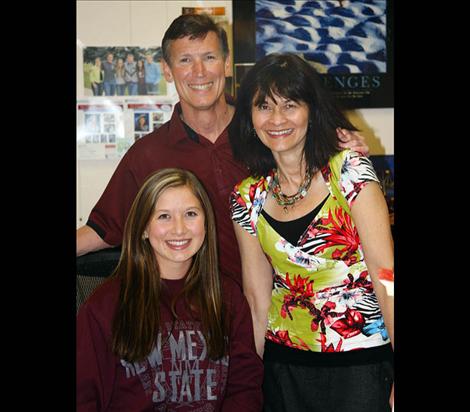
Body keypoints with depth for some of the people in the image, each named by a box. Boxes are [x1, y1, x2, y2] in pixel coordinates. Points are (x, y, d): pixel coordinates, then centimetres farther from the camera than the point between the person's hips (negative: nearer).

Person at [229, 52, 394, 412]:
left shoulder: (348, 170, -10)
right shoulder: (248, 197, 0)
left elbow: (385, 272, -13)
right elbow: (257, 296, 5)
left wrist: (396, 381, -16)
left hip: (364, 365, -3)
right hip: (285, 367, 3)